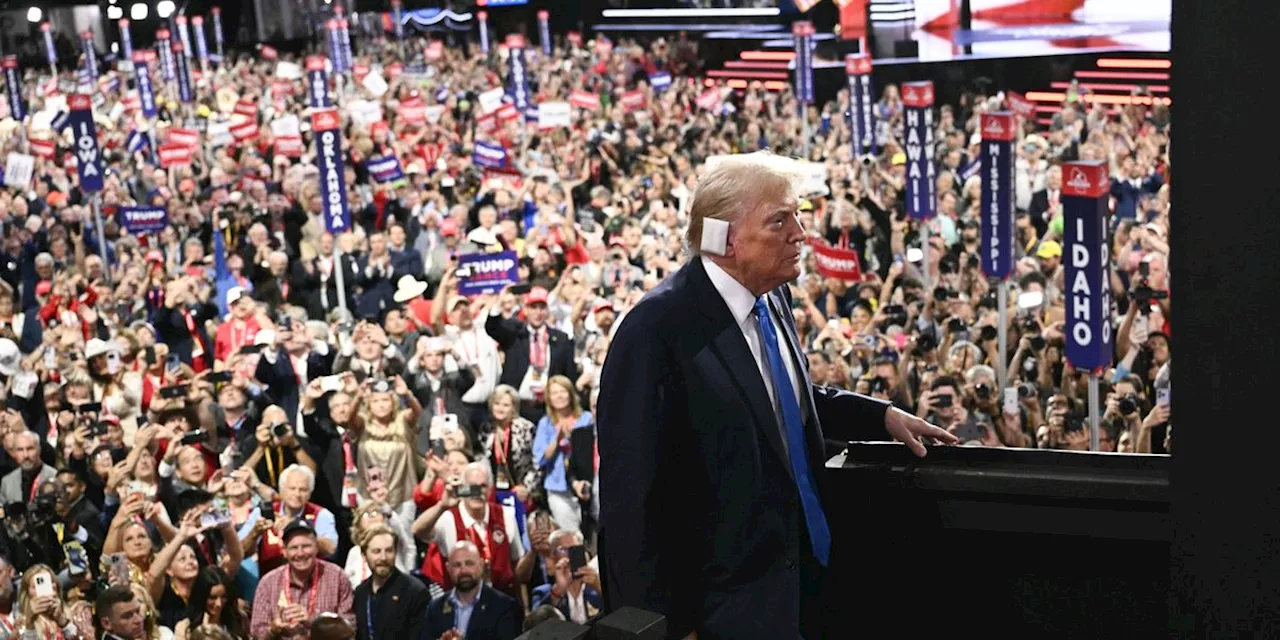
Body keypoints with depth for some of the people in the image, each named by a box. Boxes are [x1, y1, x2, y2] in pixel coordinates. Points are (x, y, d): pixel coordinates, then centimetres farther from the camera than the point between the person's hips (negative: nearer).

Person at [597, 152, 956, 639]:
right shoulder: (659, 329, -23)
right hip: (725, 600, -8)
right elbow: (632, 493, -22)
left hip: (804, 565, 8)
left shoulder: (772, 297, 2)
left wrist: (883, 416, 11)